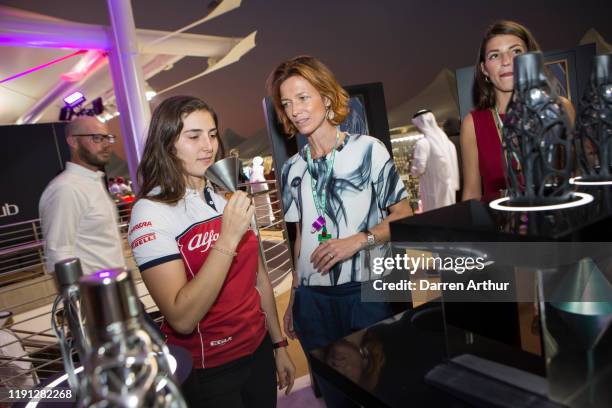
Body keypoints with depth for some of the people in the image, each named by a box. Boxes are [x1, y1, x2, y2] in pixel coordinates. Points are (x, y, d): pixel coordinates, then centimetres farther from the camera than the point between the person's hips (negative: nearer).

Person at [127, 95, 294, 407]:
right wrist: (227, 239, -31)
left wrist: (279, 344, 12)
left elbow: (258, 277, 8)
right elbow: (182, 319, -26)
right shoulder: (151, 212, -17)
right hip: (205, 372, -5)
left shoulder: (231, 196, 1)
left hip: (258, 352, 6)